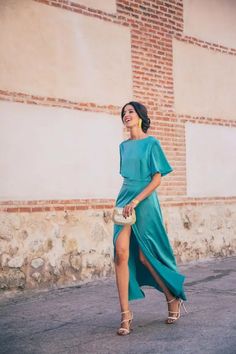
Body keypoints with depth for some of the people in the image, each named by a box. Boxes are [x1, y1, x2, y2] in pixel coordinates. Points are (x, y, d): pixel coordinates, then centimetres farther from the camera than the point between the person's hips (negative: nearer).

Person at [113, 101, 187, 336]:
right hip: (124, 199, 5)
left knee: (145, 257, 1)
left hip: (145, 201, -4)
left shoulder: (151, 143, -2)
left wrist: (136, 201, -17)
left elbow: (157, 178, -7)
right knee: (121, 252, -12)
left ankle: (173, 298, 25)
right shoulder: (123, 146, 15)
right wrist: (125, 200, 13)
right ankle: (125, 314, -7)